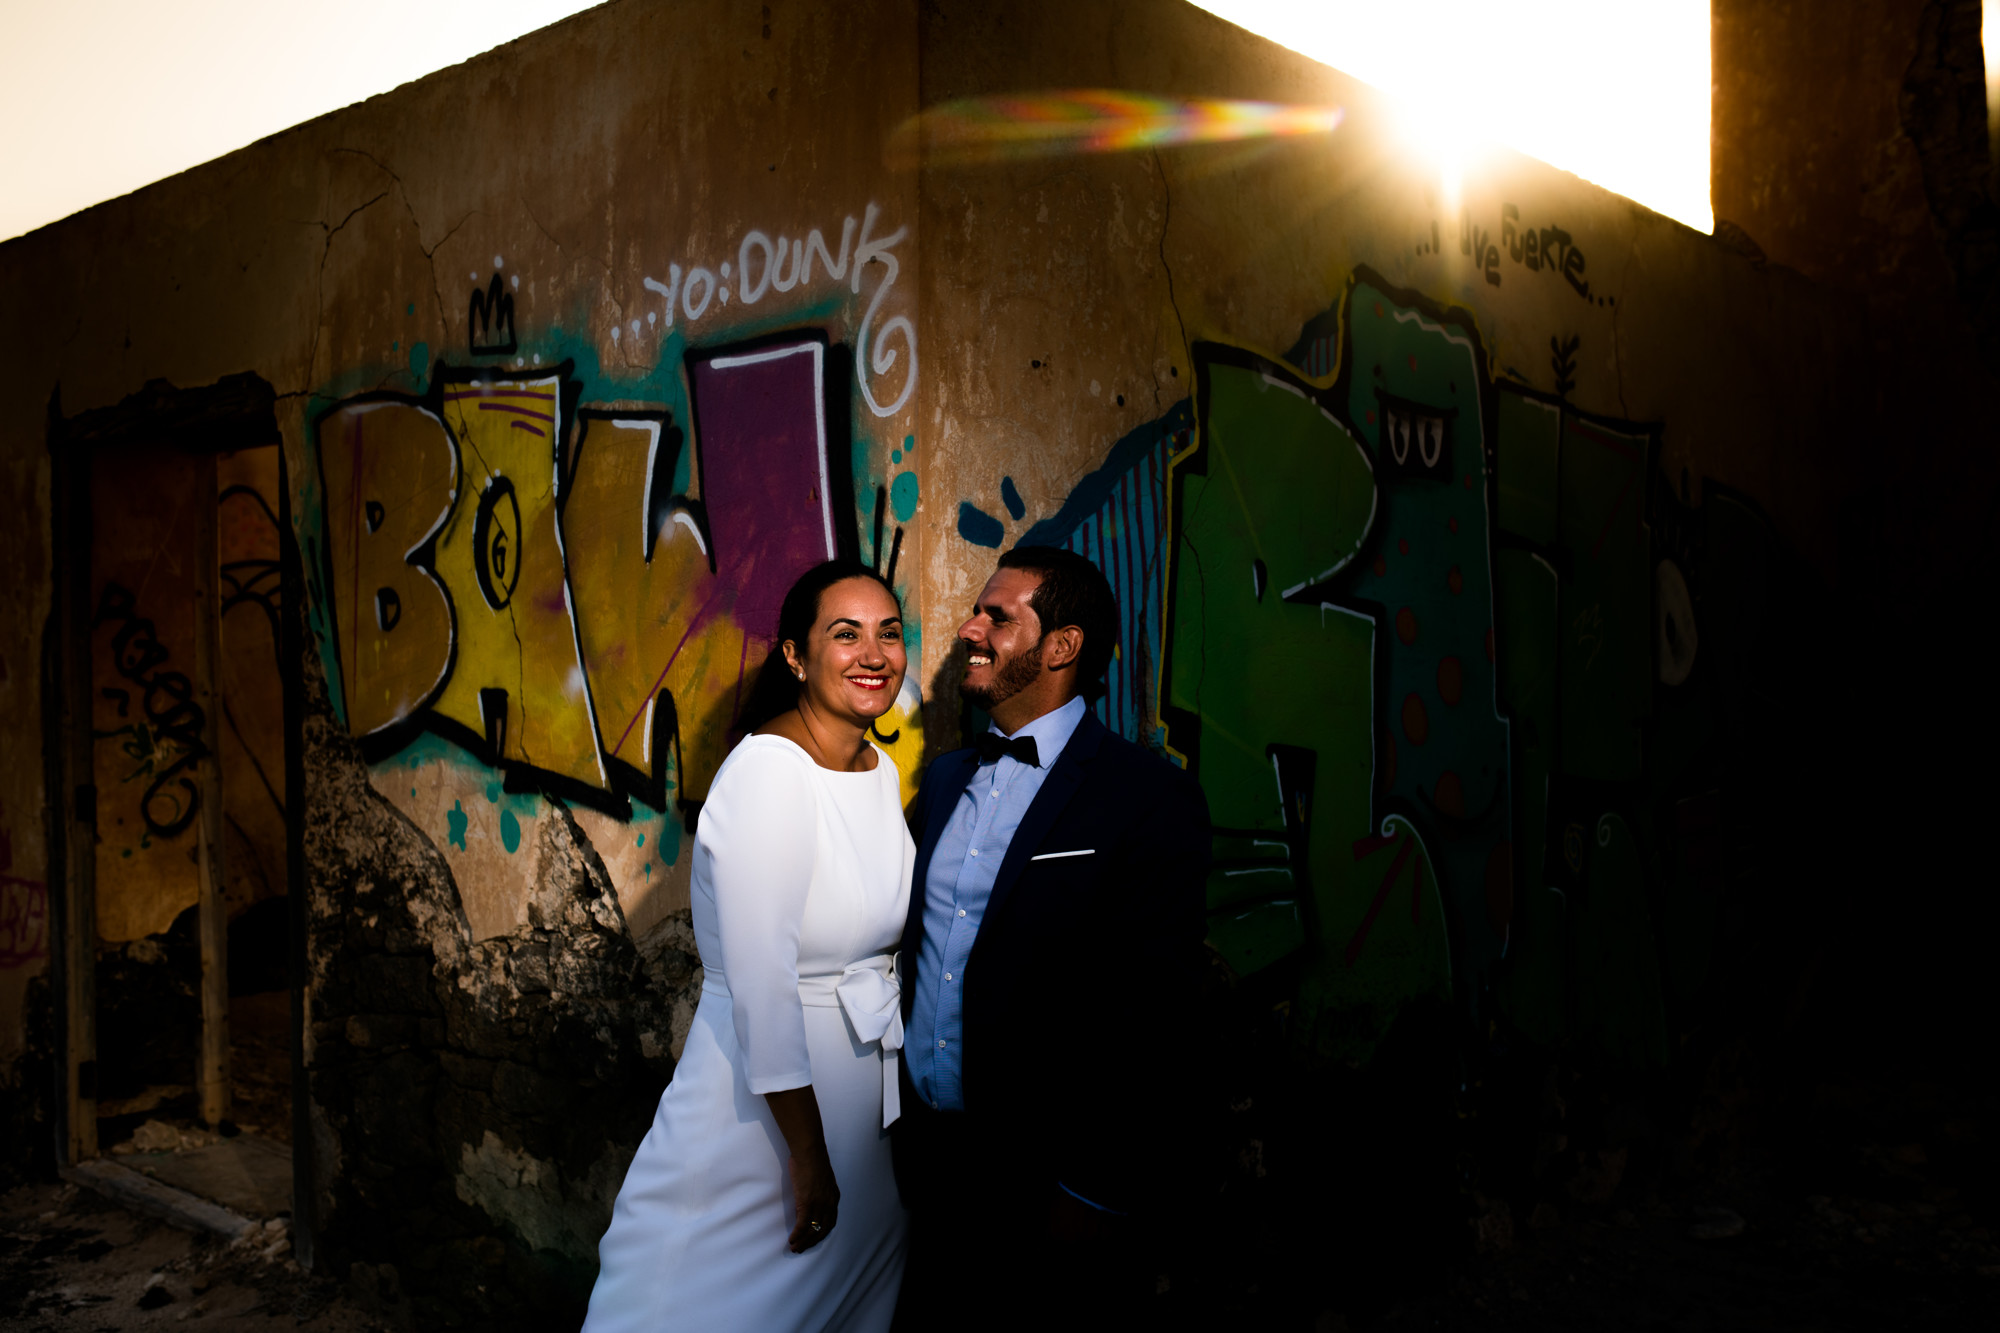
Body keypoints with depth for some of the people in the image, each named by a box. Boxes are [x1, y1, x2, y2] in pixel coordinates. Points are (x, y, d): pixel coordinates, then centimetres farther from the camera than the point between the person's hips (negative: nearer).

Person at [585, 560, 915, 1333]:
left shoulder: (882, 773, 3)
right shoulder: (768, 771, -22)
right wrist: (808, 1155, -17)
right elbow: (762, 986, -23)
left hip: (859, 1087, 8)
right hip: (761, 1099, -7)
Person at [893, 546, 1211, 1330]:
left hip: (1045, 1180, -6)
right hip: (924, 1154, 6)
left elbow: (1151, 1013, -16)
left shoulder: (1151, 800, -14)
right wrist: (902, 1126, 7)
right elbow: (918, 946, 11)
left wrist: (1096, 1198, -15)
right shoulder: (944, 779, 8)